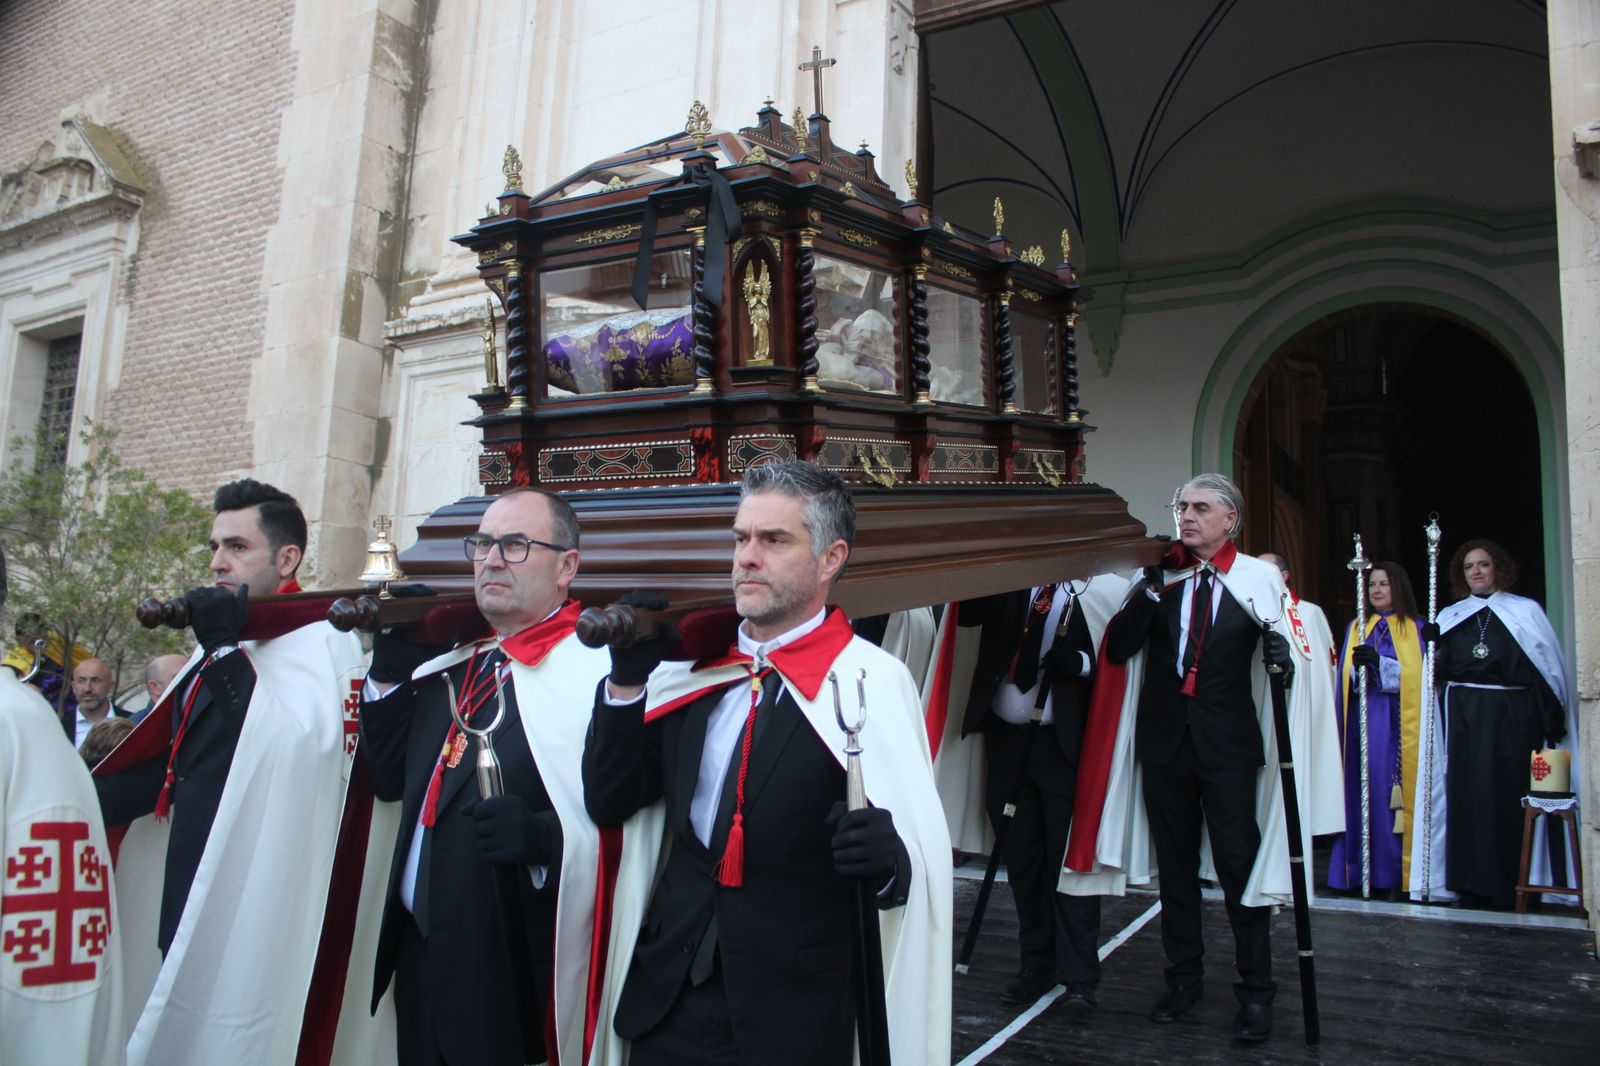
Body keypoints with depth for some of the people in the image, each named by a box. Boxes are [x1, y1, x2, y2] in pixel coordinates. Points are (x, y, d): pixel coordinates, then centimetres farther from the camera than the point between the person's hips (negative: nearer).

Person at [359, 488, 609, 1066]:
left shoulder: (598, 668, -15)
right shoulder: (453, 663, 12)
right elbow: (390, 780, 13)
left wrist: (548, 836, -36)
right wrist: (389, 673, 4)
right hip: (420, 954, 8)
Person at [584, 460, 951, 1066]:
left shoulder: (871, 682, -12)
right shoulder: (690, 668, 4)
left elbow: (919, 857, -13)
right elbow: (608, 804, 3)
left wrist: (889, 859, -35)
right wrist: (626, 681, -8)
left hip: (792, 1013, -4)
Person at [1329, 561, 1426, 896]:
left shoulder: (1416, 629, 7)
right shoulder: (1355, 628, 17)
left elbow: (1419, 674, -6)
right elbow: (1345, 677, 11)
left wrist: (1377, 662, -19)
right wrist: (1359, 665, -11)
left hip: (1398, 724, -3)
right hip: (1363, 721, 3)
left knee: (1394, 796, -6)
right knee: (1362, 792, -1)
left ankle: (1395, 874, 1)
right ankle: (1358, 872, 3)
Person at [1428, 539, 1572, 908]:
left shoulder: (1526, 611, 4)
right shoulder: (1450, 616, 12)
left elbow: (1549, 667, 0)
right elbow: (1439, 673, 9)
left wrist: (1554, 725, -7)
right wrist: (1434, 646, -11)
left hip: (1512, 718, -2)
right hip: (1465, 720, 2)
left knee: (1510, 796, -1)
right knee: (1468, 795, 1)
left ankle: (1509, 884, 9)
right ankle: (1473, 881, 8)